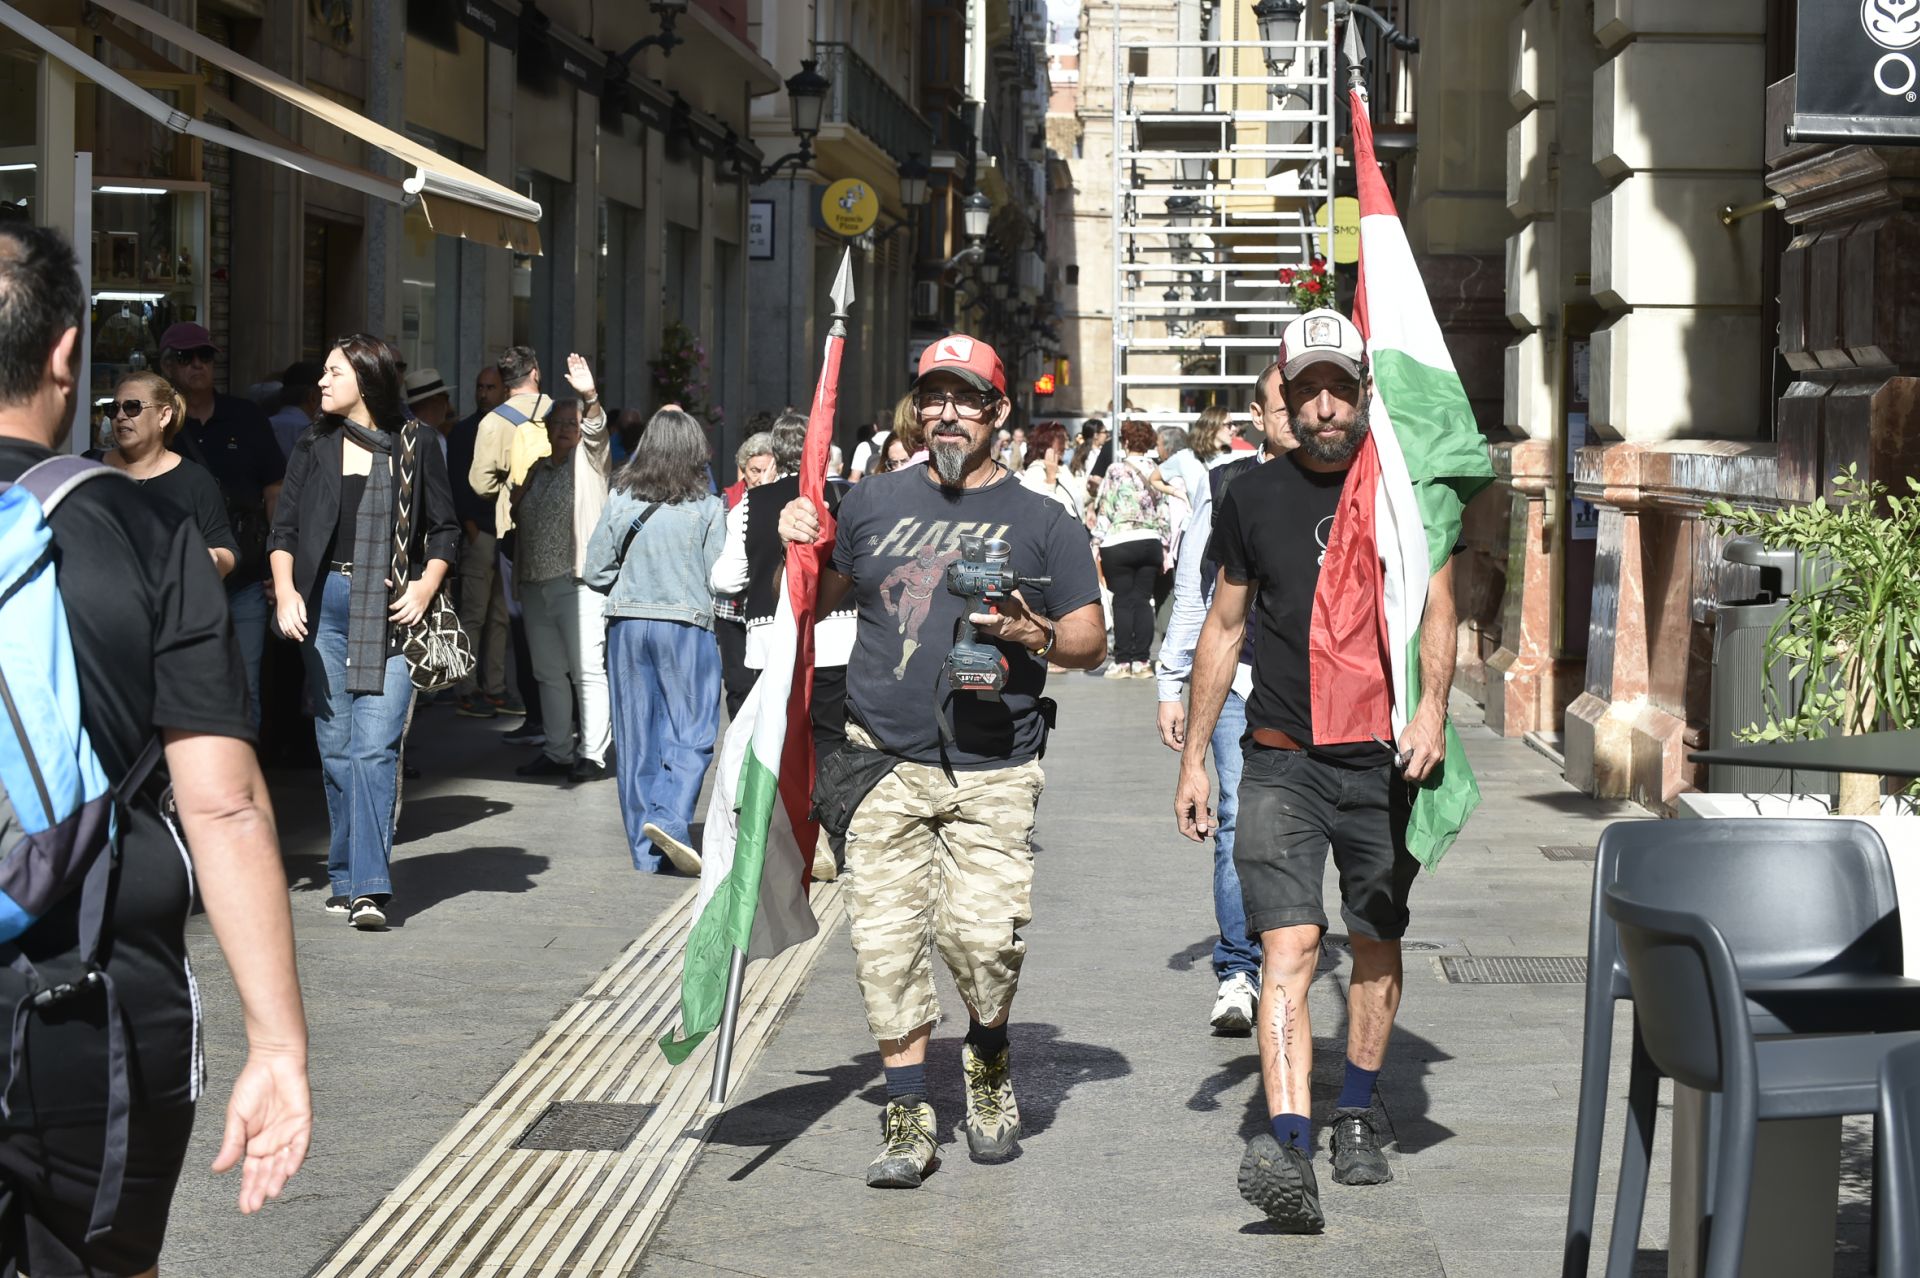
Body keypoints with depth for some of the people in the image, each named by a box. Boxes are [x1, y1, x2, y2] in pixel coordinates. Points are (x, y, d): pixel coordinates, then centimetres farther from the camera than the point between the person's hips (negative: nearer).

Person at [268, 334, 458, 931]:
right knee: (335, 743, 7)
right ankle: (346, 878, 16)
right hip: (325, 604, 4)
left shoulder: (413, 446, 3)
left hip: (391, 610, -3)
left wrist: (425, 588, -6)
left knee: (375, 745, -12)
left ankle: (368, 886, -17)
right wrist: (285, 590, -5)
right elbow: (283, 529, 11)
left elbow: (445, 529, 9)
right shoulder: (314, 448, 10)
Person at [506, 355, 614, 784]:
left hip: (579, 581, -7)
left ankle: (592, 754, -8)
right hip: (536, 583, 7)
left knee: (587, 670, -9)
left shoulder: (588, 459, 3)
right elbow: (513, 514, 27)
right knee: (549, 673, 10)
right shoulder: (538, 467, 19)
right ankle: (558, 752, 17)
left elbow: (595, 430, -18)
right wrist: (520, 486, 6)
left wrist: (590, 397, -38)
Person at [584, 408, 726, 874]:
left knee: (637, 737, 9)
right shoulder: (707, 508, -6)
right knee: (691, 733, 2)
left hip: (627, 624, 3)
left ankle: (646, 850, 12)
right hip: (686, 626, -3)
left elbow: (596, 570, 2)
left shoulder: (620, 500, 0)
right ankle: (669, 818, -20)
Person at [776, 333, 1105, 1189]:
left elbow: (1092, 642, 8)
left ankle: (987, 1063, 18)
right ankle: (908, 1115, 7)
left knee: (984, 934, -12)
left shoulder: (1041, 522, 8)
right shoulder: (872, 504, 12)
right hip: (884, 763, 2)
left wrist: (1031, 632, -12)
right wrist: (797, 546, 0)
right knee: (887, 938, -3)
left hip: (993, 771, -2)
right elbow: (809, 604, 20)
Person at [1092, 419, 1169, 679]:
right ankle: (1141, 660, 5)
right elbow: (1163, 513, 10)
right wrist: (1164, 546, 15)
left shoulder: (1117, 471, -7)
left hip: (1119, 543, -4)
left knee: (1123, 602, 0)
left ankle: (1123, 662, 0)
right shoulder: (1155, 471, 6)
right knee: (1143, 601, 6)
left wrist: (1097, 542, -1)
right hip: (1151, 543, 4)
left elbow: (1104, 509, -7)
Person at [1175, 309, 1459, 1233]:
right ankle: (1287, 1147, -26)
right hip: (1282, 761, -1)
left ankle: (1355, 1120, 30)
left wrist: (1432, 703, -20)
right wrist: (1193, 756, 12)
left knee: (1376, 946, 11)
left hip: (1384, 759, 1)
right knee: (1289, 946, -14)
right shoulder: (1253, 499, 6)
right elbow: (1224, 628, 13)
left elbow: (1437, 608, -1)